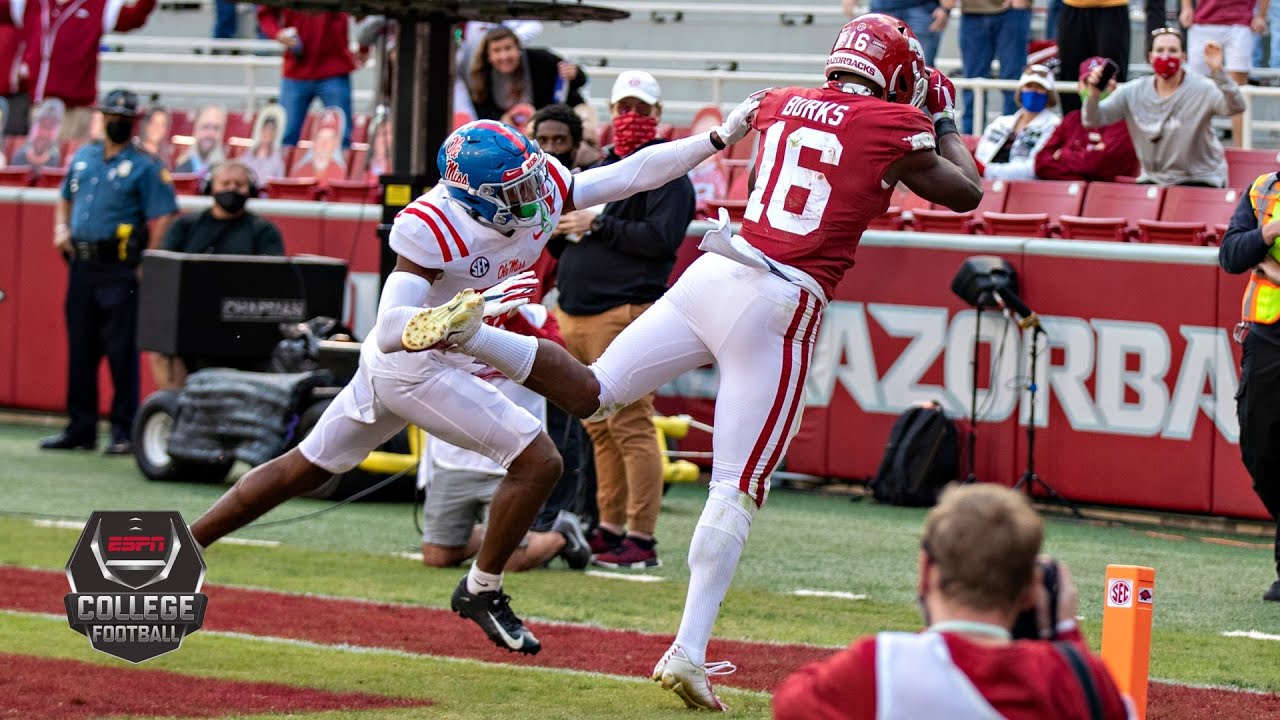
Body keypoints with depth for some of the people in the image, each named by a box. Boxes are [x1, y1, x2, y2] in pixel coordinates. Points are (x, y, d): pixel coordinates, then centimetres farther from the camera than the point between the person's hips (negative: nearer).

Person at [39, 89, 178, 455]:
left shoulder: (145, 166, -4)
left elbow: (163, 217, -11)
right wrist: (61, 228, 9)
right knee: (80, 349, 10)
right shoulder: (83, 157, 16)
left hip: (119, 268, -7)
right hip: (82, 263, 7)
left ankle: (124, 431, -2)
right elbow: (65, 198, 28)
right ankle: (80, 429, 18)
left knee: (121, 352, -6)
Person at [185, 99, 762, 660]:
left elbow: (633, 173, -5)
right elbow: (392, 330, -35)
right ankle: (481, 593, 6)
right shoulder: (431, 229, -29)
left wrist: (720, 138, -10)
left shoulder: (542, 189, -8)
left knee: (303, 470, 18)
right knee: (538, 463, -10)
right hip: (415, 369, -9)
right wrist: (475, 310, -47)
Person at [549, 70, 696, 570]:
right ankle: (609, 529, 15)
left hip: (625, 313, -8)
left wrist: (598, 225, -13)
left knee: (630, 426, -11)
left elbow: (661, 238, -16)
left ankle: (641, 539, -12)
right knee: (598, 429, 9)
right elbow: (569, 242, 28)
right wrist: (561, 233, 5)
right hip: (574, 313, 8)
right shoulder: (601, 168, 24)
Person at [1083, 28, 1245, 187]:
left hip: (1199, 182, -4)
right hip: (1152, 180, 4)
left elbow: (1235, 107, -28)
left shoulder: (1201, 89, -11)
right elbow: (1092, 120, -1)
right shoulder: (1133, 92, 0)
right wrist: (1094, 94, -24)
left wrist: (1218, 71, -44)